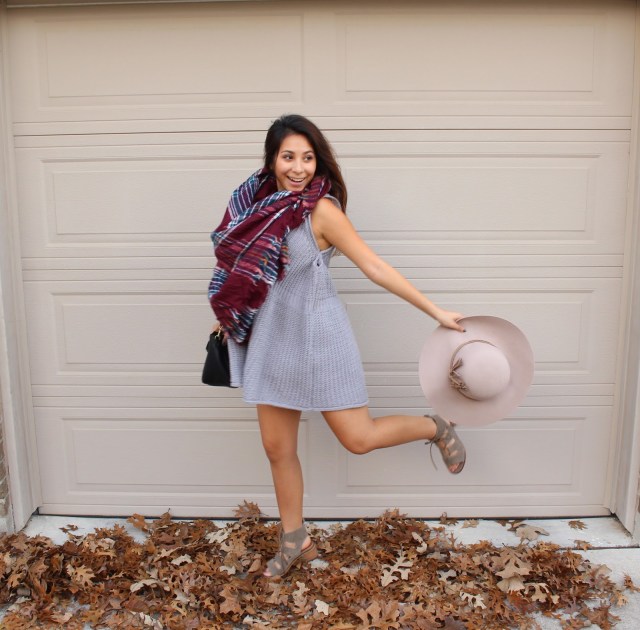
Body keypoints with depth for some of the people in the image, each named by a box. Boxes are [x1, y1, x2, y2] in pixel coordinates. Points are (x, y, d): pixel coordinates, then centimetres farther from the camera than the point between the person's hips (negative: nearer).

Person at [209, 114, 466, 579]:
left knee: (358, 439, -1)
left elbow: (375, 267, -14)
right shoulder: (260, 202, 2)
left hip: (317, 336, -6)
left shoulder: (320, 209, -14)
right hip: (272, 338, 6)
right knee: (277, 447, 12)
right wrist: (229, 317, 23)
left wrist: (436, 312, -14)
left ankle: (435, 428, 28)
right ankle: (295, 541, 33)